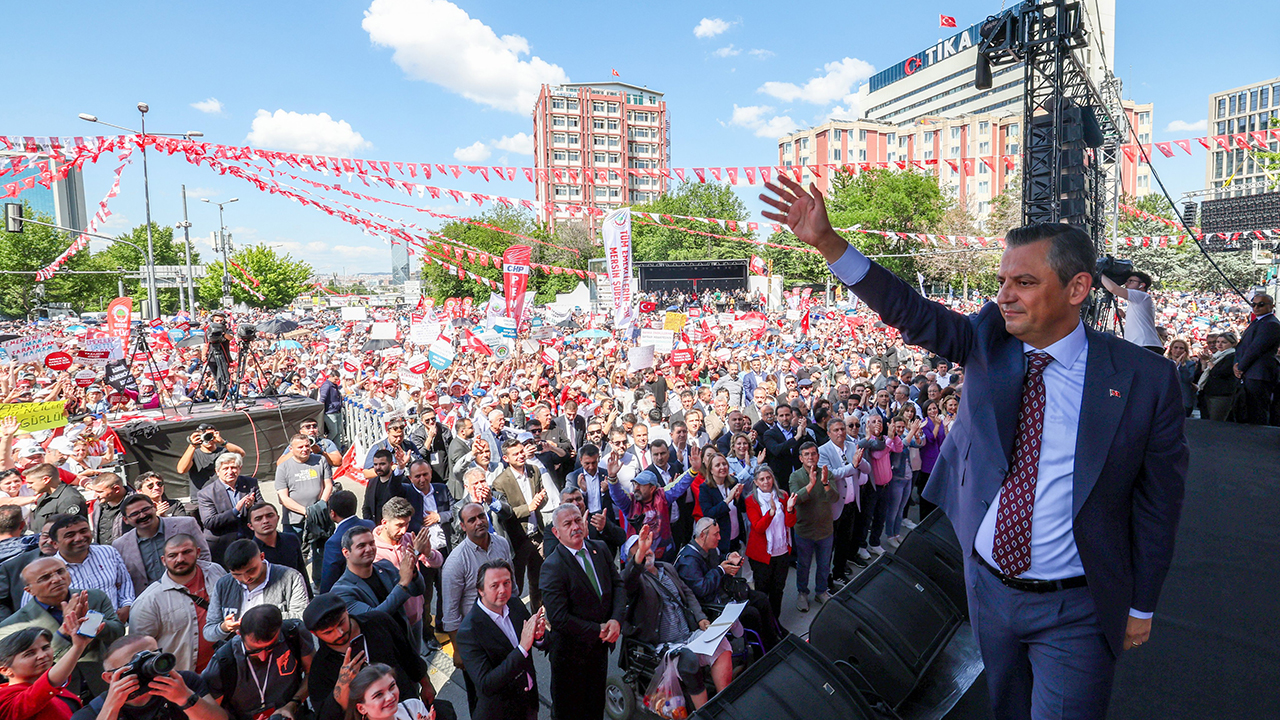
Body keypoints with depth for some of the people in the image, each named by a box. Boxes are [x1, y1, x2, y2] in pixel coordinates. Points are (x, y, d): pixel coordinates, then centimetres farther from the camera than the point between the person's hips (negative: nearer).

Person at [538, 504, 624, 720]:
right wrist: (598, 631, -20)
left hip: (600, 645, 6)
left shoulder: (600, 550, -3)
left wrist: (616, 620, -17)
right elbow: (559, 618, -26)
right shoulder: (552, 567, -23)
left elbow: (618, 585, 0)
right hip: (571, 651, -5)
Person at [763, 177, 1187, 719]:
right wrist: (825, 241, -29)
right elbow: (909, 312, -18)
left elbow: (1157, 504, -5)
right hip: (987, 586, 3)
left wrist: (1141, 607, 2)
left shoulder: (1145, 379, -13)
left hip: (1074, 613, -3)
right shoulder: (989, 340, -6)